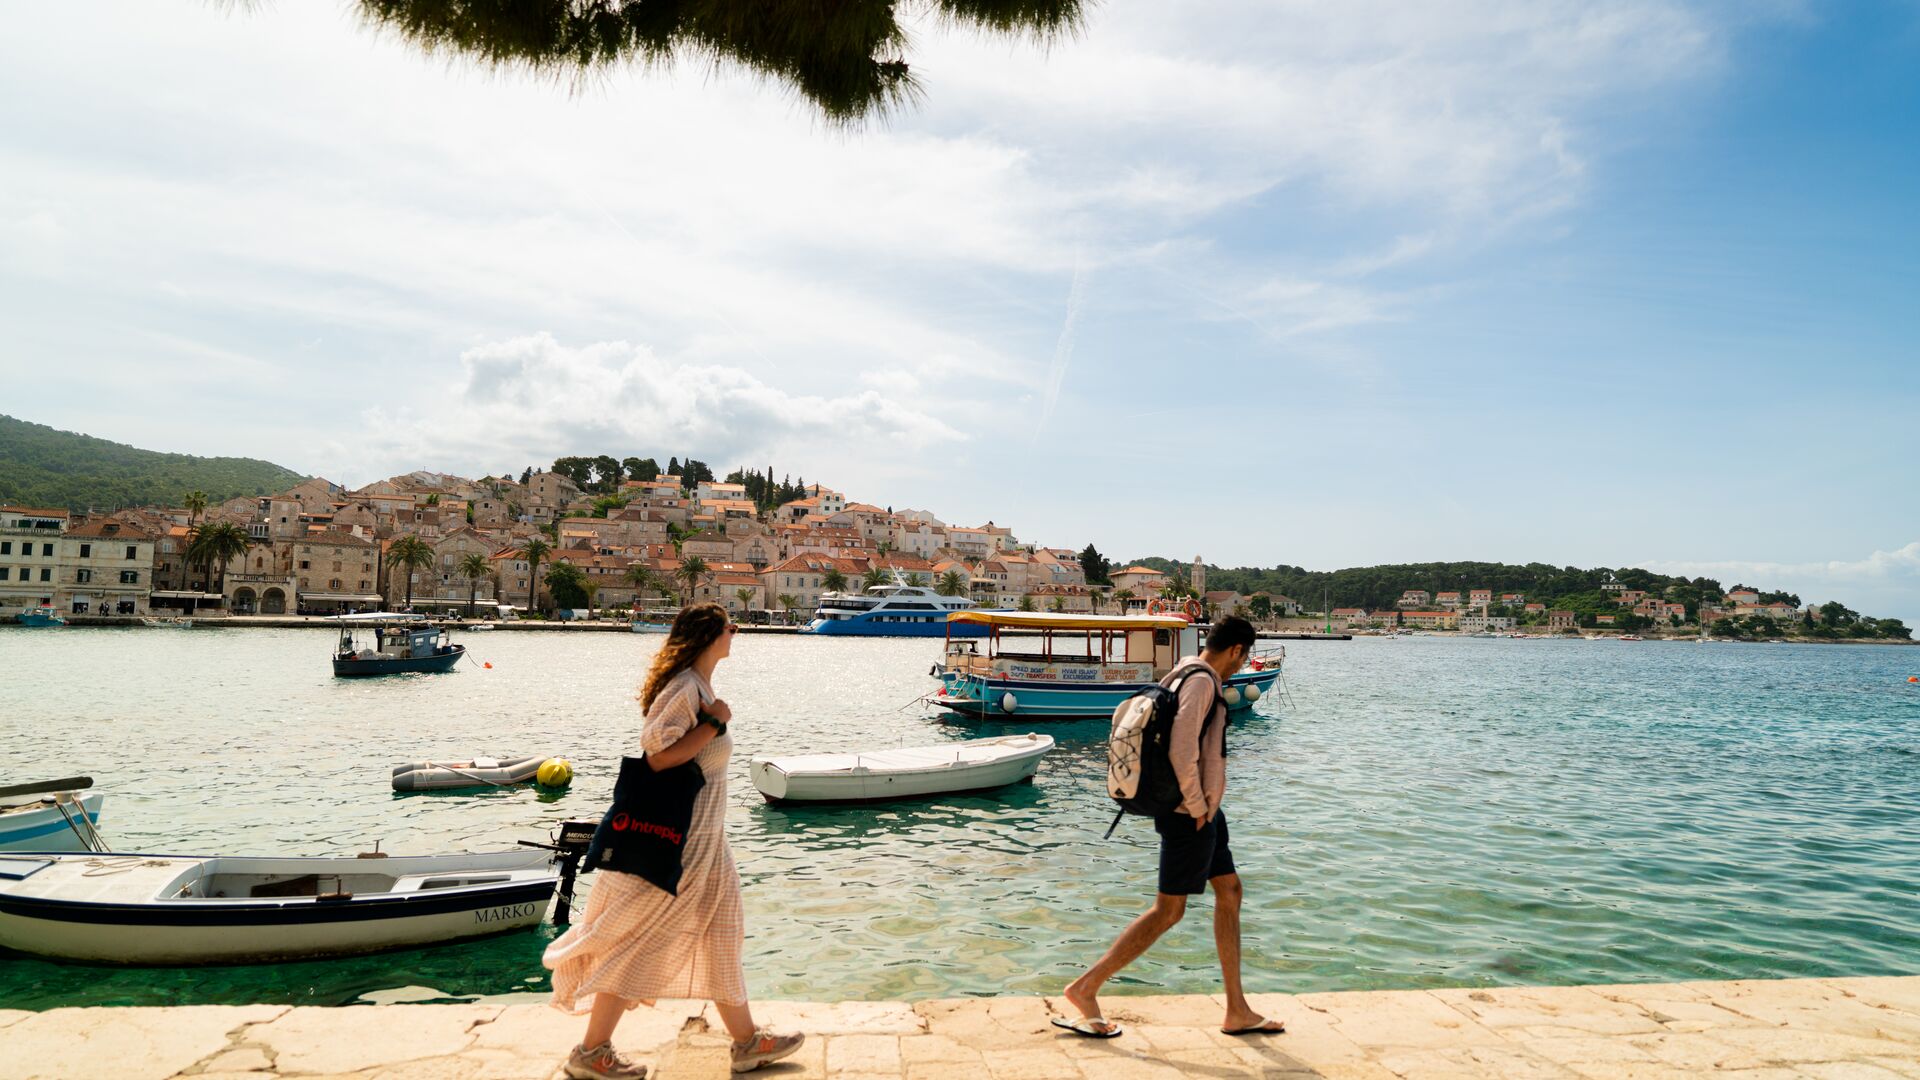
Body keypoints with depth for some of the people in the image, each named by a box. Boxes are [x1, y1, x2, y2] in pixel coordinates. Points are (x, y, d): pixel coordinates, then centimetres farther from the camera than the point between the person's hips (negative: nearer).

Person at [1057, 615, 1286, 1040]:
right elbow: (1182, 750, -28)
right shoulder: (1202, 682, -18)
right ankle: (1085, 988, 3)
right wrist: (1196, 807, -17)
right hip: (1191, 815, -10)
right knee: (1168, 910, -3)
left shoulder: (1187, 676, 12)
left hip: (1204, 811, 10)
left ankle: (1237, 1012, 22)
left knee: (1229, 891, 14)